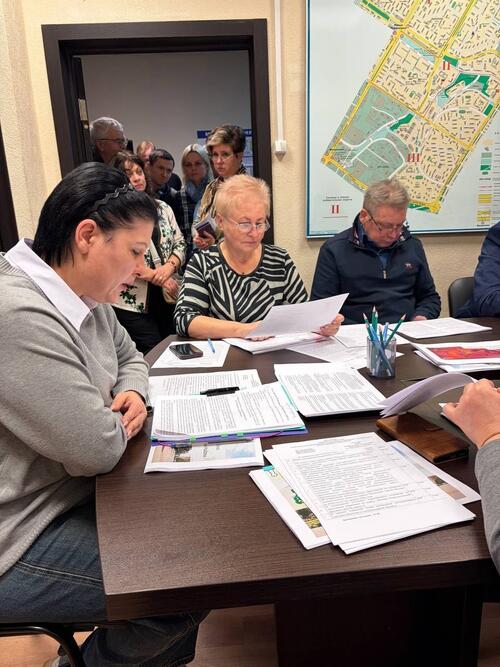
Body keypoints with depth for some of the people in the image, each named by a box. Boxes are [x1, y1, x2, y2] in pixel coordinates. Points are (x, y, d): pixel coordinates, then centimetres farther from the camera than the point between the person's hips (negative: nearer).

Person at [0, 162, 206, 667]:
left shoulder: (83, 297, 2)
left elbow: (128, 356, 18)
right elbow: (98, 450, -29)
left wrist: (132, 393, -4)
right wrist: (117, 419, -7)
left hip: (73, 494, 9)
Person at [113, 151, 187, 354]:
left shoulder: (162, 208, 10)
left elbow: (180, 244, 9)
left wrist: (169, 267, -11)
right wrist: (157, 277, -15)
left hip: (168, 297, 5)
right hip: (132, 302, -5)